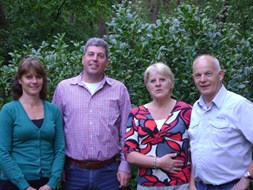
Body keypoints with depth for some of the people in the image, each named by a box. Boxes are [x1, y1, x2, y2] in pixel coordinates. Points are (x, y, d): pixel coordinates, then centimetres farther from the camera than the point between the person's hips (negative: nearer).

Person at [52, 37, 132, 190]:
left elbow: (126, 133, 4)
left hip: (108, 171, 0)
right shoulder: (63, 87, 3)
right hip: (73, 171, 0)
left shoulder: (119, 89, 2)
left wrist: (125, 166, 0)